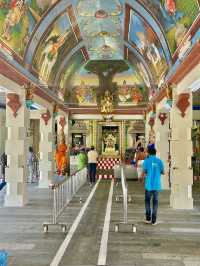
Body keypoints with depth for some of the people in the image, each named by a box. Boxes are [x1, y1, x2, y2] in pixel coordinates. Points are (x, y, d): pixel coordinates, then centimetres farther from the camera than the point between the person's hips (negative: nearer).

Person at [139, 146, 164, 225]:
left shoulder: (146, 161, -6)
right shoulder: (159, 161, 1)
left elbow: (143, 172, -8)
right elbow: (162, 172, 7)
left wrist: (141, 177, 13)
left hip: (149, 184, -2)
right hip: (157, 185, 2)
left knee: (147, 200, 14)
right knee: (155, 201, 8)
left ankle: (148, 218, 13)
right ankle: (154, 220, 9)